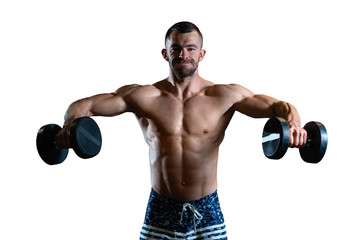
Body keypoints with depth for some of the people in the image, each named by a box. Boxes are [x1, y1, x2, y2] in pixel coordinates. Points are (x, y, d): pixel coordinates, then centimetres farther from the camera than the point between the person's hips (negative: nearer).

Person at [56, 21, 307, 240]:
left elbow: (275, 105, -9)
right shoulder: (144, 96, -4)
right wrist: (70, 125, -27)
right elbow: (85, 105, -5)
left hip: (207, 210, 0)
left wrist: (292, 121, -31)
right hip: (161, 209, 0)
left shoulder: (225, 96, -4)